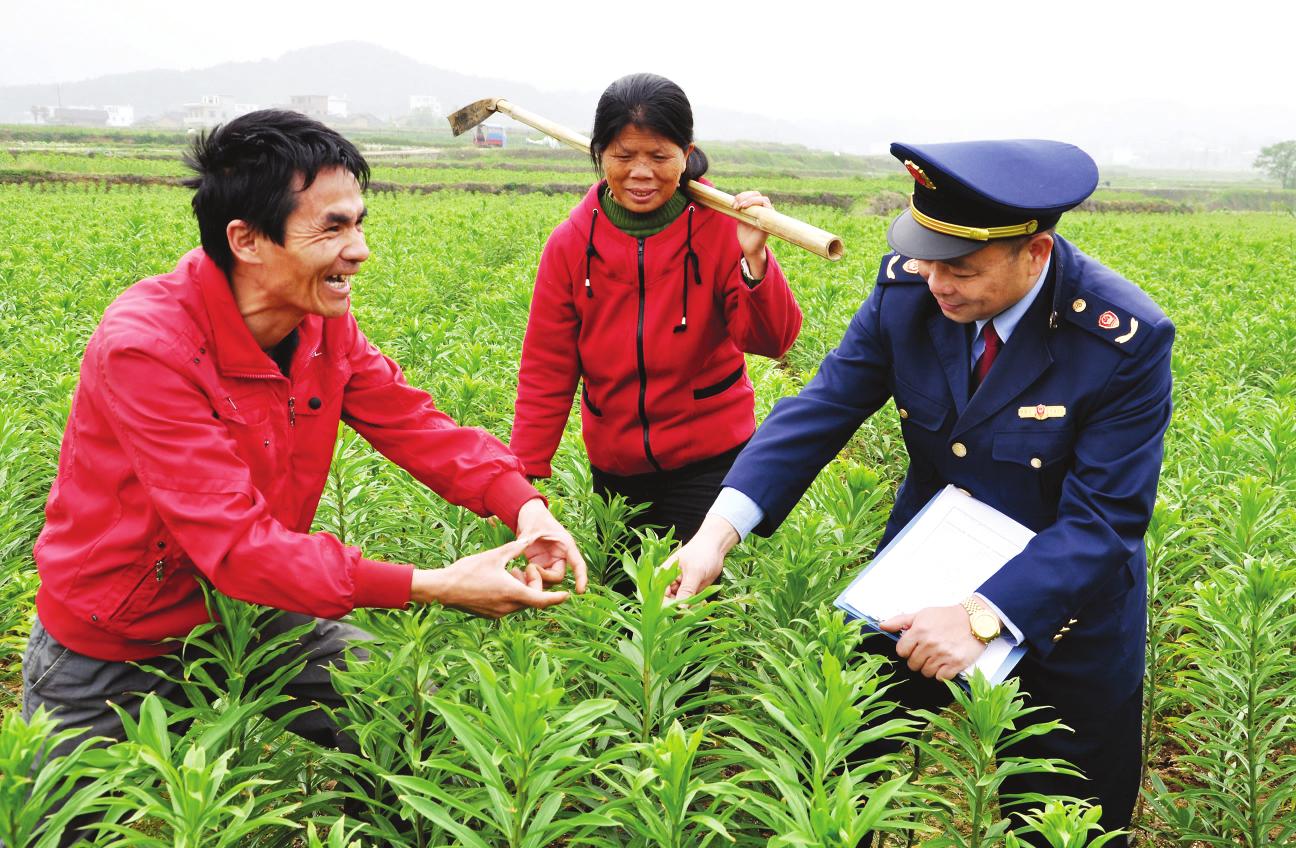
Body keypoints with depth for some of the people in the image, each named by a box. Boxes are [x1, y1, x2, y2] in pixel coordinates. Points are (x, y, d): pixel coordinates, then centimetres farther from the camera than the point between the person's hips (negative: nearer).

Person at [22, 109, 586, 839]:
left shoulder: (321, 323, -10)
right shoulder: (145, 347, -32)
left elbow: (415, 424, -8)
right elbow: (235, 541, -35)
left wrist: (522, 502, -28)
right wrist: (429, 587, -40)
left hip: (247, 616, 6)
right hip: (111, 664, -5)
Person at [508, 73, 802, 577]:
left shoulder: (719, 227, -10)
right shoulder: (572, 243, -5)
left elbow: (771, 342, -17)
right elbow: (546, 372, -1)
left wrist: (754, 257, -34)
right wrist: (523, 478, -7)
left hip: (709, 464, -3)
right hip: (614, 469, 3)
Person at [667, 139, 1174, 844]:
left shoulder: (1127, 339, -26)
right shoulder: (907, 286, -15)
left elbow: (1104, 520, -25)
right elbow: (827, 404, -14)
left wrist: (982, 619, -35)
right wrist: (721, 526, -28)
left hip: (1059, 612, -3)